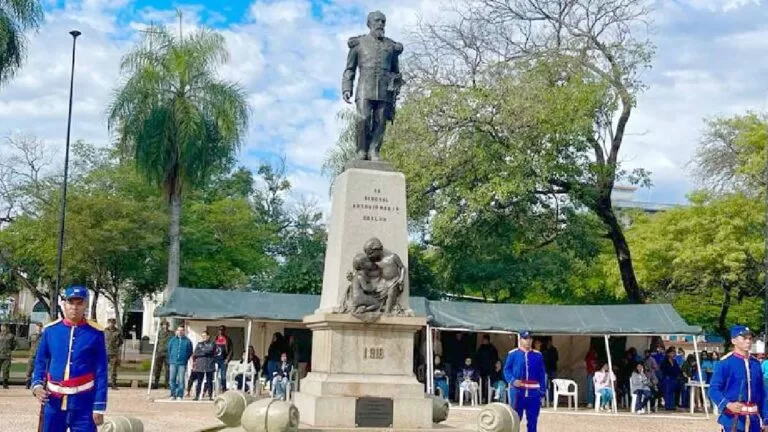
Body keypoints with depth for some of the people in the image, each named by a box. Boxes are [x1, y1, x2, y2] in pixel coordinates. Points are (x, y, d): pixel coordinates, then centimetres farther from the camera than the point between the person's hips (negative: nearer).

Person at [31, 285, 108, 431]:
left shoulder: (95, 333, -4)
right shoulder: (50, 330, 4)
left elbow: (101, 373, -3)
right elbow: (40, 362, 13)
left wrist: (99, 407, -7)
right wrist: (37, 385, -7)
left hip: (84, 403, -3)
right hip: (54, 402, 3)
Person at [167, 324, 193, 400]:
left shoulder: (187, 341, 2)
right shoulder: (172, 340, 8)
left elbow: (190, 352, 7)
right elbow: (169, 350, 16)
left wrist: (185, 360, 3)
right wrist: (170, 359, 12)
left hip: (182, 363, -2)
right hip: (173, 363, 2)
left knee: (181, 380, -2)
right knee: (172, 379, 2)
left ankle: (180, 395, 3)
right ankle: (173, 395, 10)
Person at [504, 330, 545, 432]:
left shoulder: (538, 355, 9)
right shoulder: (513, 354, 1)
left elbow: (542, 374, 10)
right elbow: (507, 370, 1)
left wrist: (542, 390, 1)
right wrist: (512, 380, -18)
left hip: (533, 392, 3)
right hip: (517, 391, -2)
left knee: (533, 420, 6)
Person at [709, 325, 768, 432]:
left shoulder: (755, 363, 10)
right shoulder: (725, 363, -8)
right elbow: (714, 390, -13)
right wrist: (728, 405, -30)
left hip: (753, 420, 6)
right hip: (733, 420, -6)